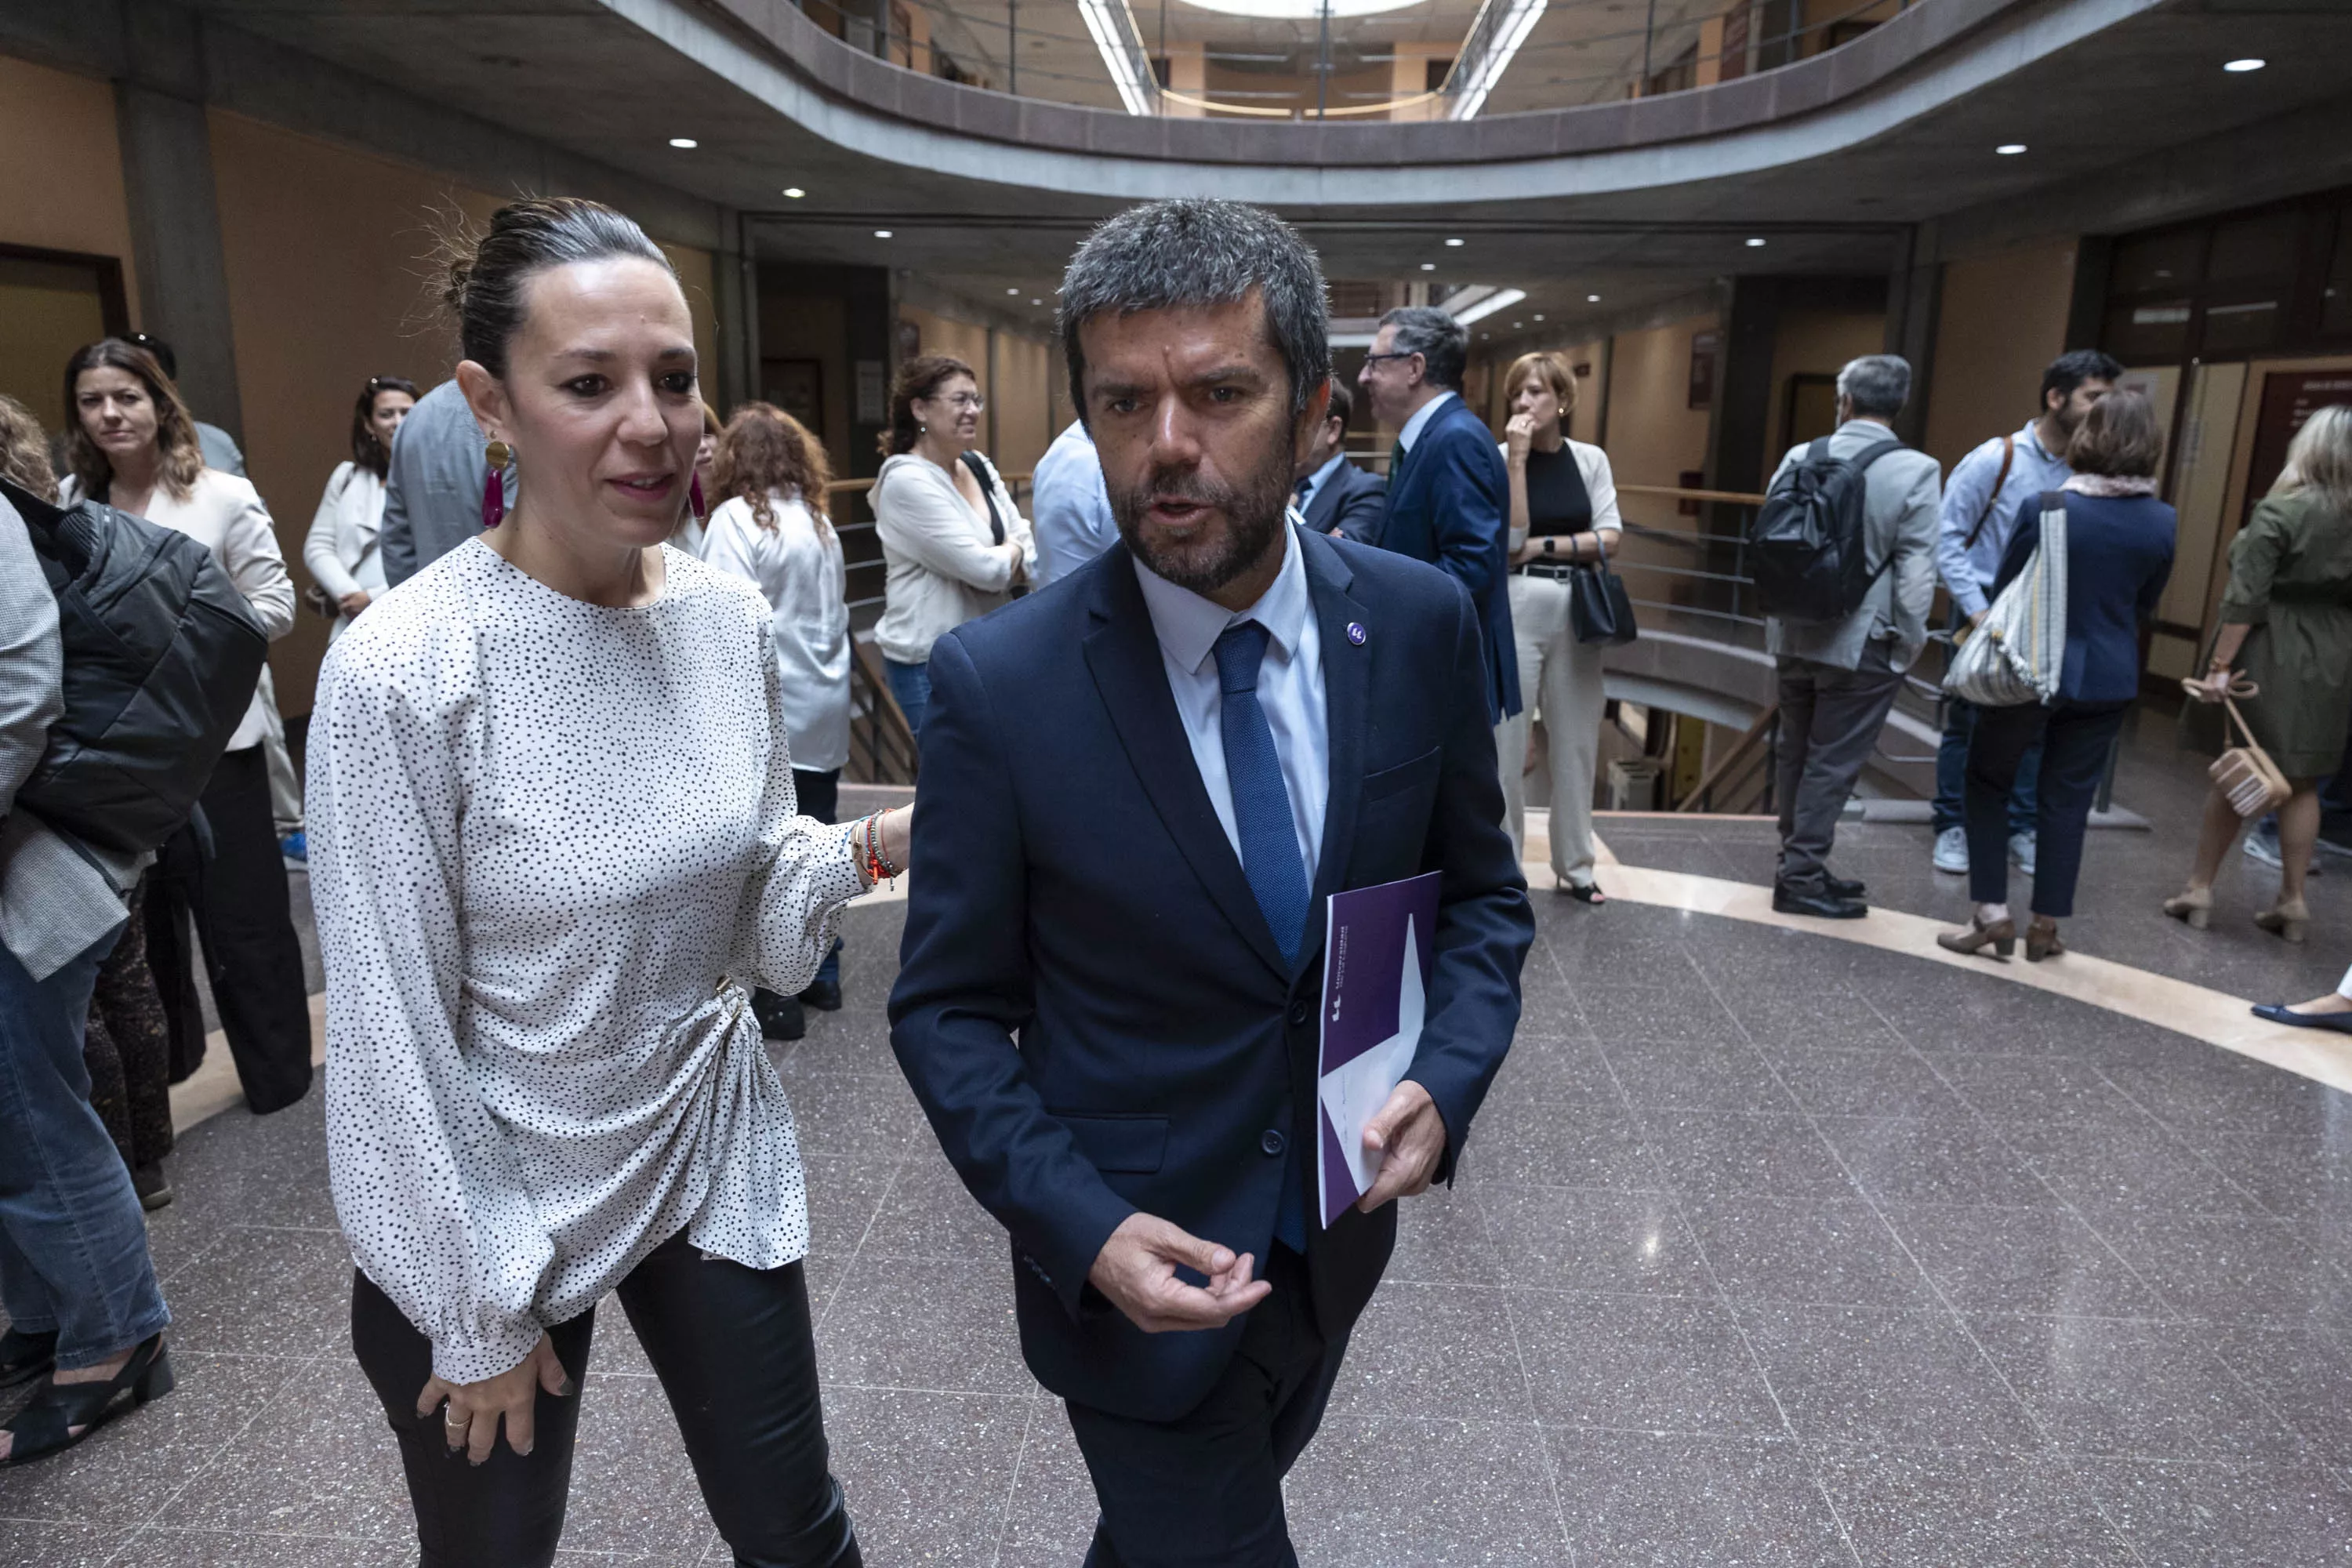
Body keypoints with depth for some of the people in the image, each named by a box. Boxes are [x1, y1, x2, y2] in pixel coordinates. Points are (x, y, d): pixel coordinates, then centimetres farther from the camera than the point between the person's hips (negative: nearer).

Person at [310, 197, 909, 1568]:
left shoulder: (731, 620, -7)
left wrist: (867, 847, -18)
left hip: (716, 1159, 4)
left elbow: (764, 934, 1)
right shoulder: (403, 670, -22)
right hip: (494, 1204, -3)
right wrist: (472, 1319, -8)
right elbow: (394, 1036, -15)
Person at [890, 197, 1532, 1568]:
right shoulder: (1000, 686, -21)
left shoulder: (1421, 625, -12)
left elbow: (1483, 890, 1)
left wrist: (1448, 1079, -15)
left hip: (1339, 1233, 5)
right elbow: (949, 1012, -12)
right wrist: (1084, 1231, -22)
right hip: (1131, 1266, -4)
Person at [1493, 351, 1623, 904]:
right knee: (1505, 743, -1)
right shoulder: (1498, 458, -2)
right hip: (1514, 608, -3)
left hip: (1576, 612, 3)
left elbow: (1609, 538, 0)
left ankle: (1574, 866, 22)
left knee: (1575, 742, 10)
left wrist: (1542, 545, -9)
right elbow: (1511, 538, -14)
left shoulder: (1591, 459, 7)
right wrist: (1518, 458, -16)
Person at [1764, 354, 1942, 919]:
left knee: (1797, 754, 14)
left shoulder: (1800, 458, -1)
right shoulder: (1916, 471, -11)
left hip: (1794, 635, 4)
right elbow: (1916, 571, -12)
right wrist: (1909, 640, -1)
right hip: (1863, 642, -4)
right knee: (1833, 763, 3)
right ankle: (1801, 877, 8)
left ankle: (1798, 864, 24)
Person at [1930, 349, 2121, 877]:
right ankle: (1952, 827, 15)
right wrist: (1977, 611, -13)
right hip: (1986, 610, -3)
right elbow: (1949, 536, -8)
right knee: (1967, 723, 3)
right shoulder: (1997, 458, -10)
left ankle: (2022, 828, 22)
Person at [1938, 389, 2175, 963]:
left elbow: (2004, 591, -4)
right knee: (2068, 799, 11)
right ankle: (2046, 925, 17)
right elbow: (2144, 608, 8)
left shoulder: (2043, 508, -15)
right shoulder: (2163, 522, -4)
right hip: (2107, 678, 3)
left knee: (1988, 782, 12)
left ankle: (1992, 910, 7)